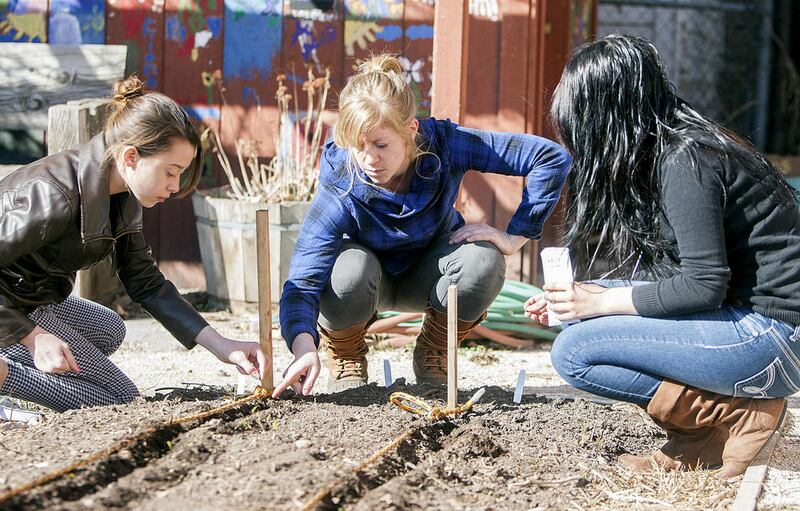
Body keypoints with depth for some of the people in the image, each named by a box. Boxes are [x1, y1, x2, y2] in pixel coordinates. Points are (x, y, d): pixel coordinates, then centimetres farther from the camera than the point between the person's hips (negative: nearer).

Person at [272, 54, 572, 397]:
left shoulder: (444, 145, -30)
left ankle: (433, 355, -2)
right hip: (371, 279, -2)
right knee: (349, 269, -37)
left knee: (483, 259, -31)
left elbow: (552, 157, -27)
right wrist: (304, 346, -60)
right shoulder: (340, 188, -33)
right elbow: (302, 281, -41)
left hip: (426, 277, 2)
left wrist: (514, 237, -28)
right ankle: (345, 358, -3)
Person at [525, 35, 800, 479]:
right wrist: (582, 297, 11)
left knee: (574, 353, -14)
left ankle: (738, 414, -7)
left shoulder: (685, 162, -17)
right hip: (739, 316, 10)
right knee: (580, 315, 8)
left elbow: (704, 286, -20)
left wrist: (602, 302, -11)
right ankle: (697, 442, 4)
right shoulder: (666, 150, 13)